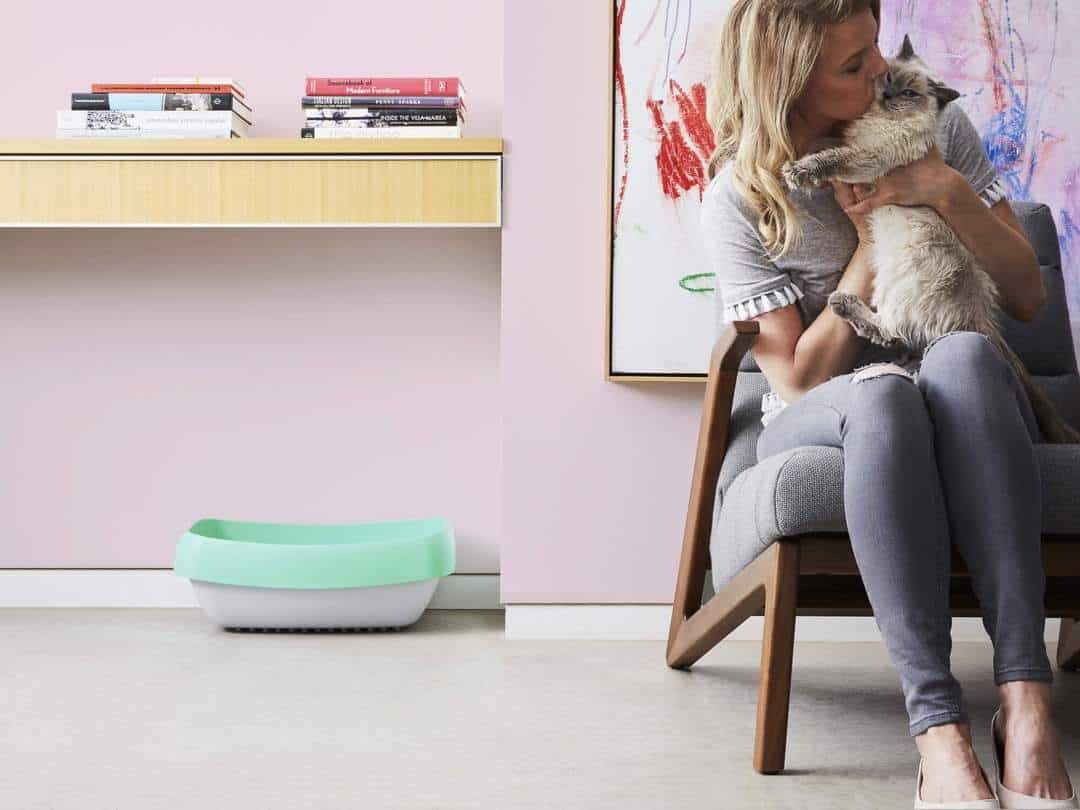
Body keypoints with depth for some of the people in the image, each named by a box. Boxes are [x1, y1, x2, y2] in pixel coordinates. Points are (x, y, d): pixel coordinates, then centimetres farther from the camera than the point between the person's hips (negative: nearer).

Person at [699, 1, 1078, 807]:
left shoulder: (933, 123, 3)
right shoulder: (740, 194, -6)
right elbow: (800, 378, -8)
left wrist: (949, 191, -13)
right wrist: (875, 246, -12)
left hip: (969, 410, 2)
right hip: (819, 424, -2)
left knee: (963, 353, -35)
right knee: (880, 395, -38)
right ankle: (939, 727, -43)